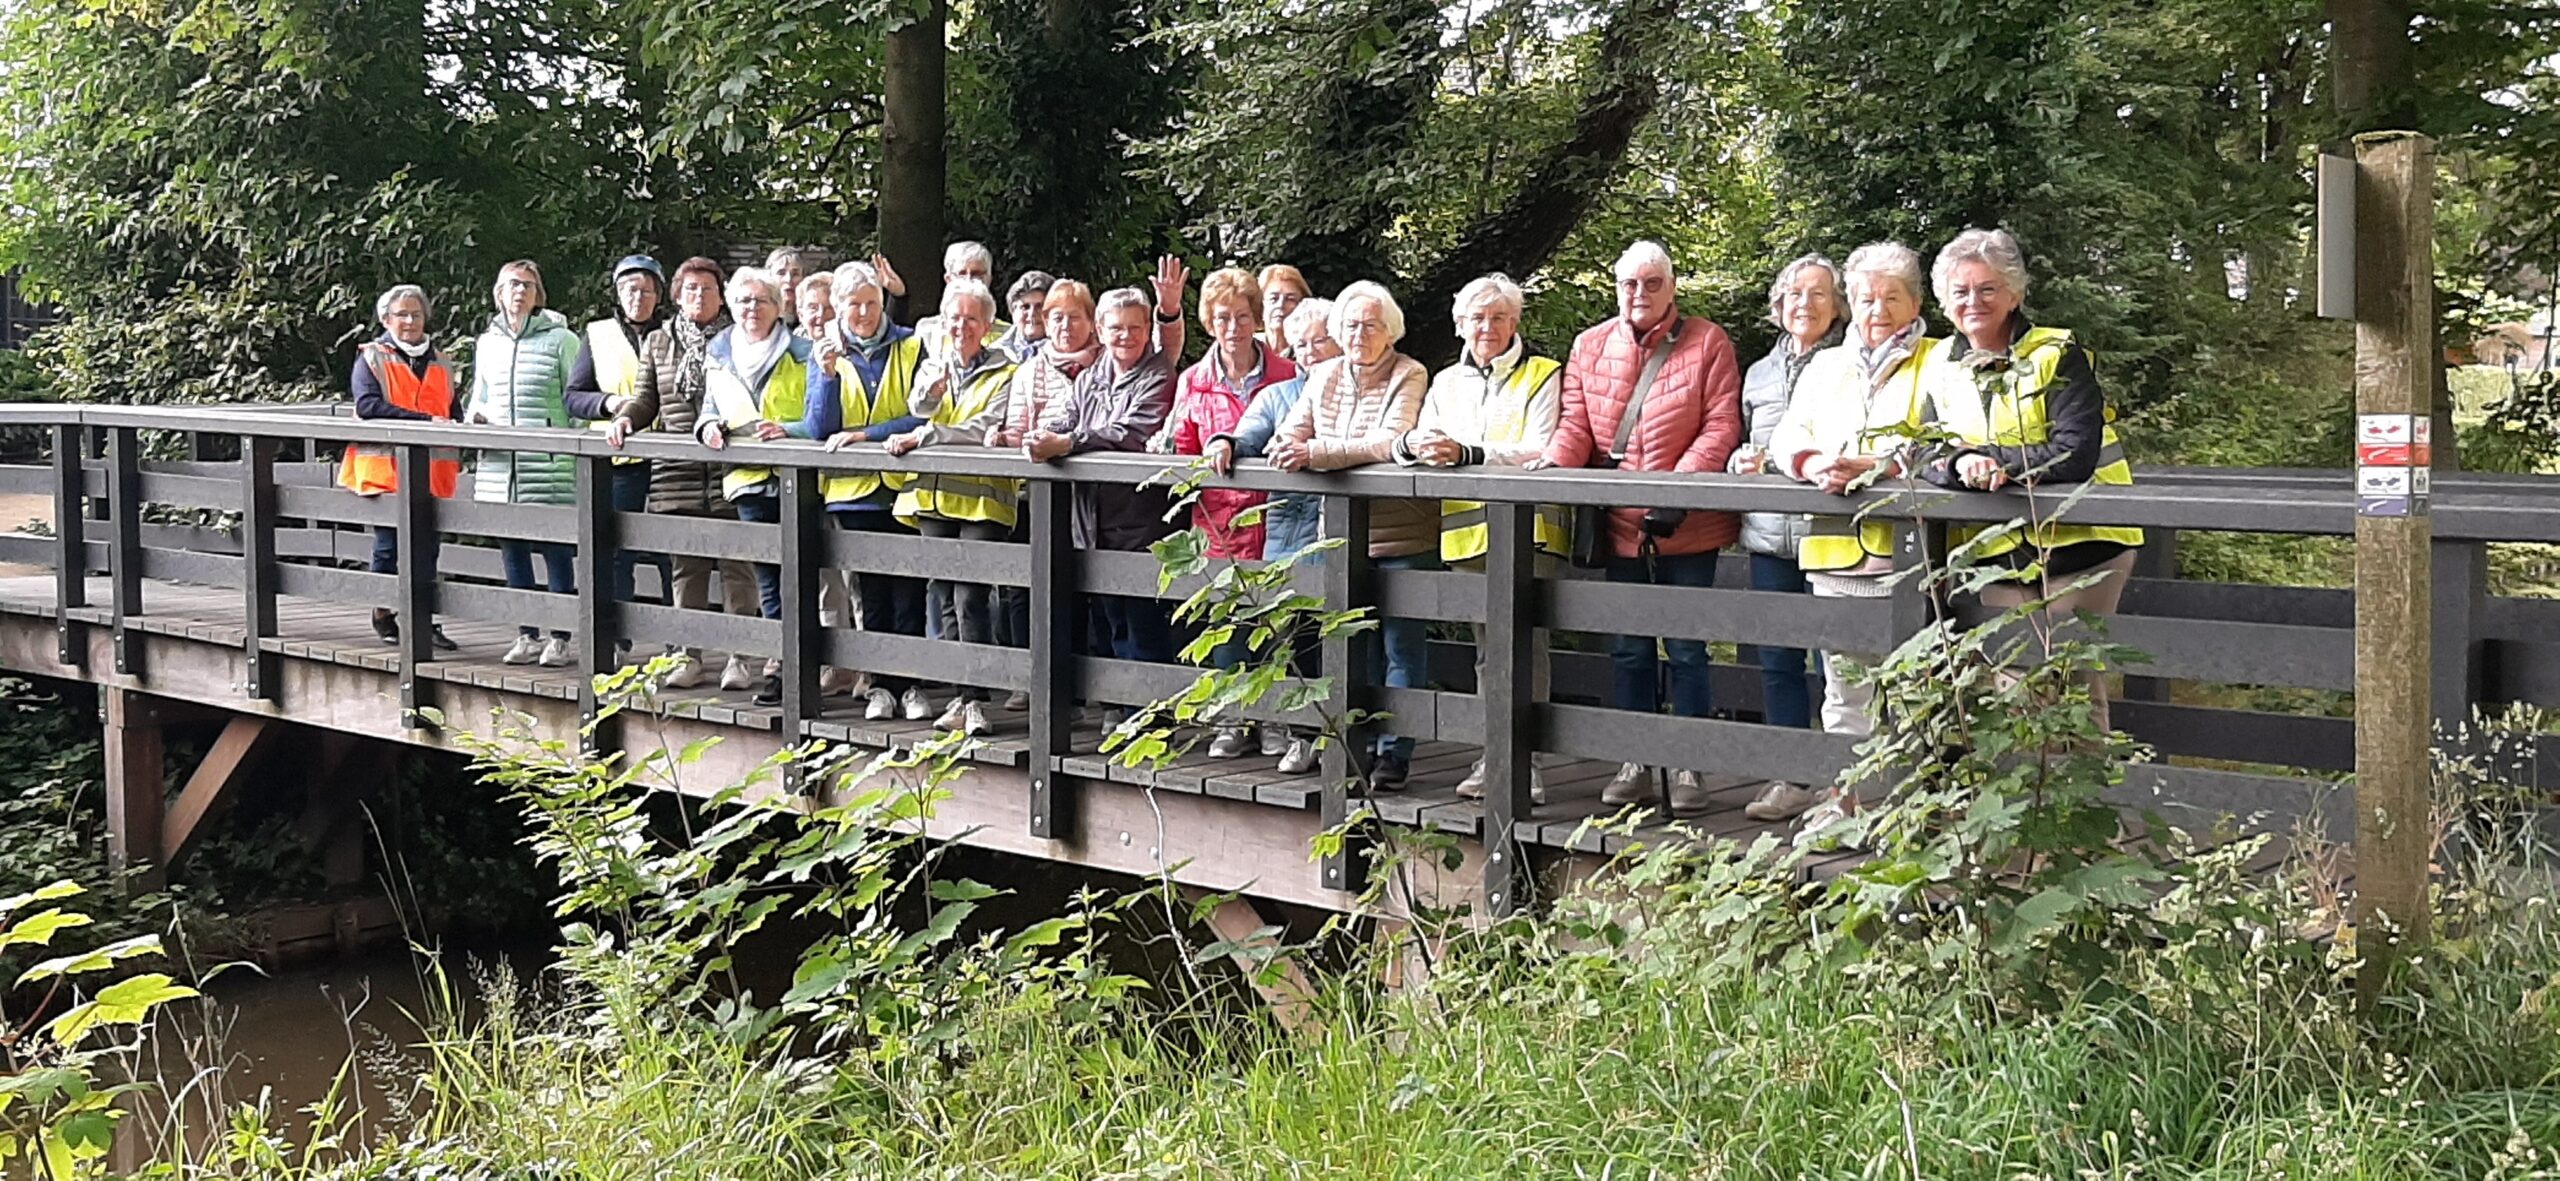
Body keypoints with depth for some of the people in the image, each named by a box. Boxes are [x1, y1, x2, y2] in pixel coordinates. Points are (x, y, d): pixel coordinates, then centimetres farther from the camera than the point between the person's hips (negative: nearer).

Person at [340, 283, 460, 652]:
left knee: (426, 549, 4)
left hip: (431, 474, 4)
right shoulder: (371, 358, 0)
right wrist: (426, 420, -21)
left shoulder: (440, 363, 18)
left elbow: (452, 412, 24)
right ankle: (383, 616, 14)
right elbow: (368, 404, -15)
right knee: (388, 547, 2)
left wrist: (456, 455, 6)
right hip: (385, 468, -4)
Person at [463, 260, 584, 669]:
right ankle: (526, 637, 17)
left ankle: (560, 639, 4)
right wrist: (475, 417, 3)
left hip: (549, 470, -5)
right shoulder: (488, 343, 15)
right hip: (499, 470, 5)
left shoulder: (560, 339, -1)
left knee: (557, 551, -2)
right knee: (512, 552, 9)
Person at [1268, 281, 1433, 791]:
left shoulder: (1408, 376, -7)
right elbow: (1291, 434, 7)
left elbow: (1390, 443, -21)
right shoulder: (1324, 376, 12)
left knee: (1403, 648, -1)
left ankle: (1394, 753, 5)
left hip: (1401, 538, -6)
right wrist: (1288, 449, -18)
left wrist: (1317, 453, -29)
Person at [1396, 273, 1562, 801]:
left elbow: (1540, 452, -11)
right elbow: (1411, 447, 12)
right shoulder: (1447, 383, 20)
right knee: (1488, 648, 9)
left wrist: (1466, 452, -21)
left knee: (1526, 645, -10)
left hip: (1527, 529, -5)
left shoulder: (1543, 377, 3)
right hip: (1467, 534, 5)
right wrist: (1414, 443, -14)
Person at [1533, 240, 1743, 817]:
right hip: (1620, 525, 4)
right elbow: (1576, 423, 6)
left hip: (1686, 525, -3)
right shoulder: (1590, 345, 10)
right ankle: (1634, 763, 19)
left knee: (1686, 649, 3)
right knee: (1629, 649, 10)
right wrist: (1553, 461, -15)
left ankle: (1688, 765, 11)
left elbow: (1721, 426, -8)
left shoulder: (1707, 343, -1)